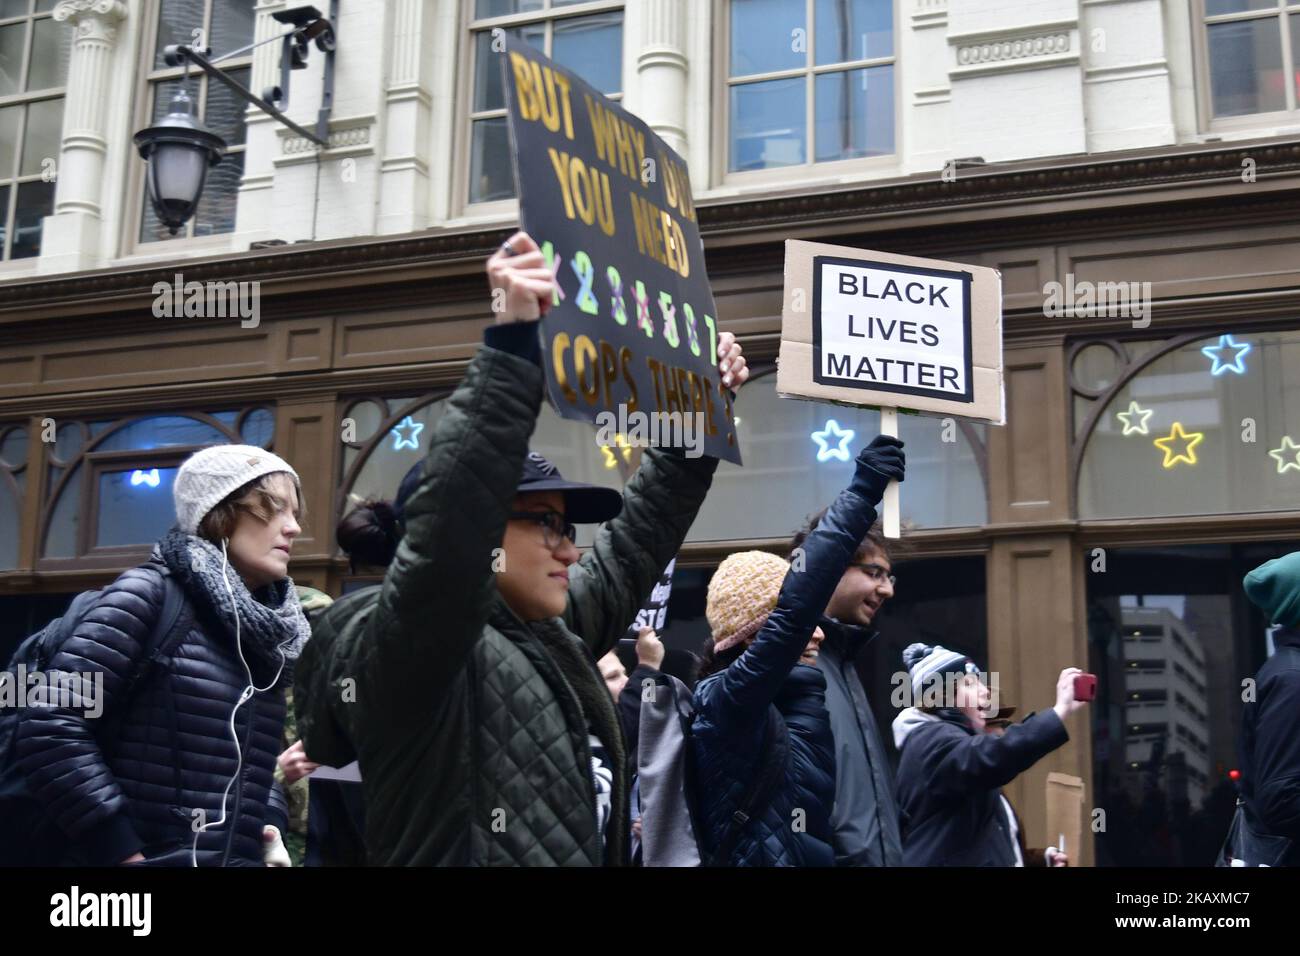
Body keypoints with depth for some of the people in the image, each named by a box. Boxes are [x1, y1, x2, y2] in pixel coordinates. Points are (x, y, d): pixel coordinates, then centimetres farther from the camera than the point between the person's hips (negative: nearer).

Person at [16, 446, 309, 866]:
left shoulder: (262, 633, 11)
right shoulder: (151, 594, -9)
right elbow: (51, 731, -17)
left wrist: (270, 830, 1)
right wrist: (123, 852, -17)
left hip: (240, 858, 7)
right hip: (151, 857, -6)